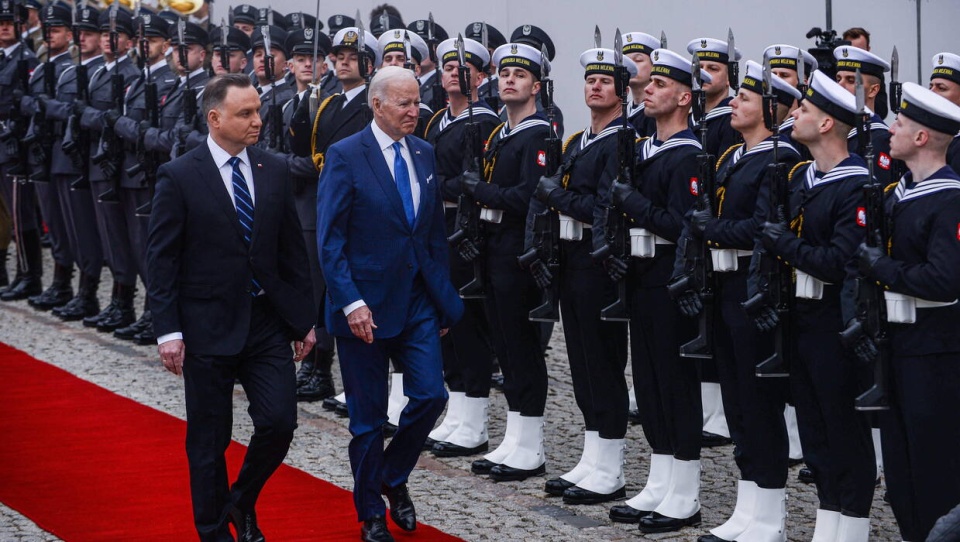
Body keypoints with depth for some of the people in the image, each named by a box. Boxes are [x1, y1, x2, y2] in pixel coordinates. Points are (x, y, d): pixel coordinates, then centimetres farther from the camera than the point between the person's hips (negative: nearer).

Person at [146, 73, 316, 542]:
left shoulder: (274, 172, 5)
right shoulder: (179, 177, -7)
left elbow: (292, 251, 10)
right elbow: (162, 260, -7)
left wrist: (303, 320, 8)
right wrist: (168, 330, -12)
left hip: (268, 323, 3)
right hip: (208, 327, -3)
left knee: (280, 422, -5)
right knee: (209, 440, 5)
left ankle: (243, 502, 22)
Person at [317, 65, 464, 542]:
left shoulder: (425, 155, 8)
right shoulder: (345, 157, -10)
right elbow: (330, 240, -13)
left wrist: (444, 298, 10)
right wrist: (351, 302, -20)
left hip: (418, 301, 5)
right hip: (365, 305, -5)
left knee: (430, 395, -4)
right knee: (368, 416, 4)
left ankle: (392, 478, 22)